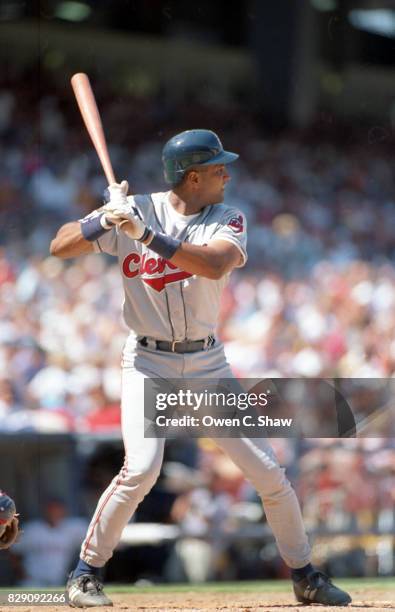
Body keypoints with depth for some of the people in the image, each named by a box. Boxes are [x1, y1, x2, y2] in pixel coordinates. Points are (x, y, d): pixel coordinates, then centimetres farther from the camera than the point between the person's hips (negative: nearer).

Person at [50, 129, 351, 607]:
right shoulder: (135, 210, -6)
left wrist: (146, 234, -31)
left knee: (268, 472, 2)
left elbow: (215, 264, -25)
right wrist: (106, 220, -23)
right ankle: (86, 573, -7)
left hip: (208, 364, 3)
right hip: (148, 363, -3)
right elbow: (59, 247, -5)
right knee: (141, 468, -23)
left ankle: (304, 576, 20)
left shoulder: (227, 220, -3)